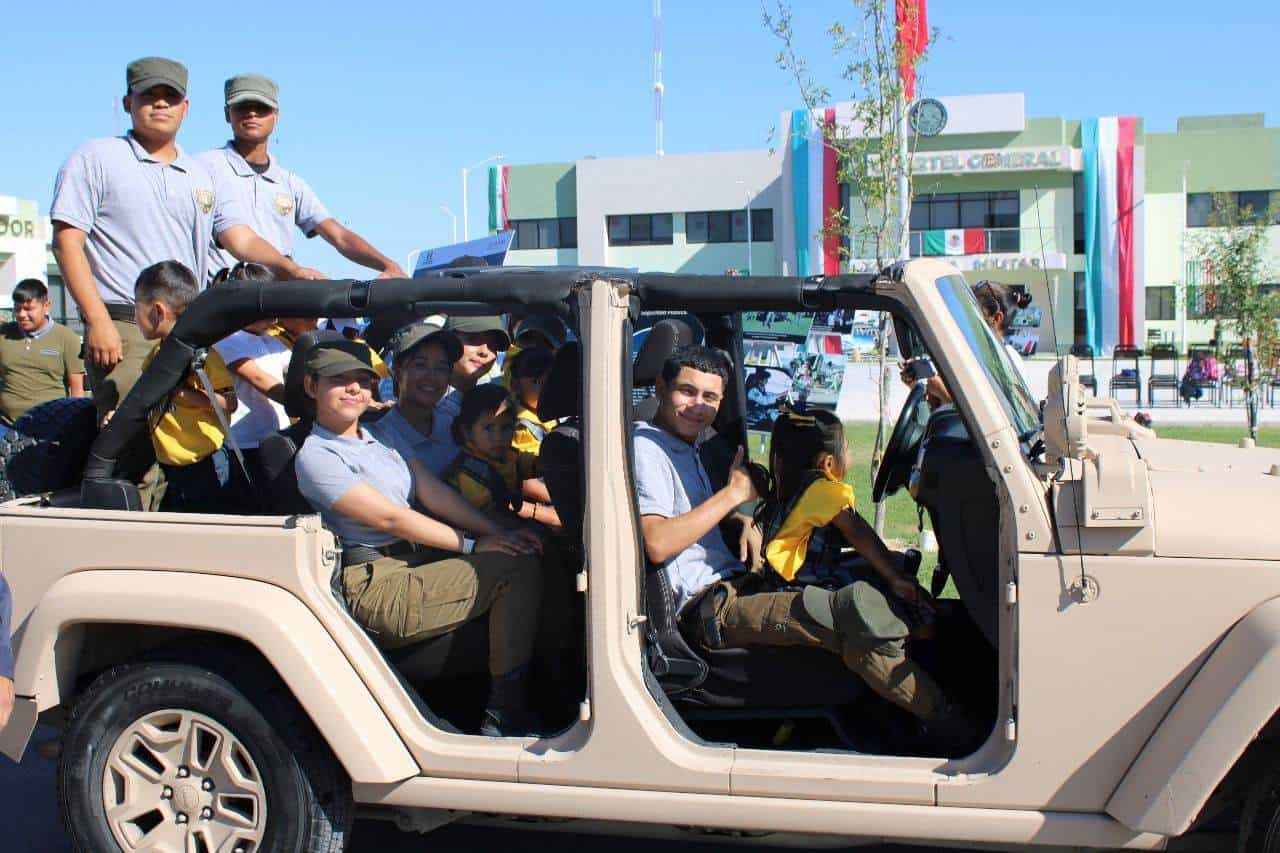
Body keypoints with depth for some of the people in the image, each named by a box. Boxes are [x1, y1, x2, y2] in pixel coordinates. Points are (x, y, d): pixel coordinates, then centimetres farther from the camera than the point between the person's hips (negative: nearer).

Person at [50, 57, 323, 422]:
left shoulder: (202, 174, 21)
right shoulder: (96, 158, 5)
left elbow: (240, 238, 12)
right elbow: (67, 241, -3)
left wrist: (290, 268, -9)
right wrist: (97, 320, -13)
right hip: (123, 328, -5)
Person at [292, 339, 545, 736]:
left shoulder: (380, 438, 19)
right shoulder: (316, 457, -7)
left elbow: (434, 492, 10)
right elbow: (388, 517, -14)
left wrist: (498, 533, -3)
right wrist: (472, 545, -13)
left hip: (415, 562, 8)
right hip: (376, 588, -8)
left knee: (521, 551, -5)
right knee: (518, 566, -19)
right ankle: (504, 717, -14)